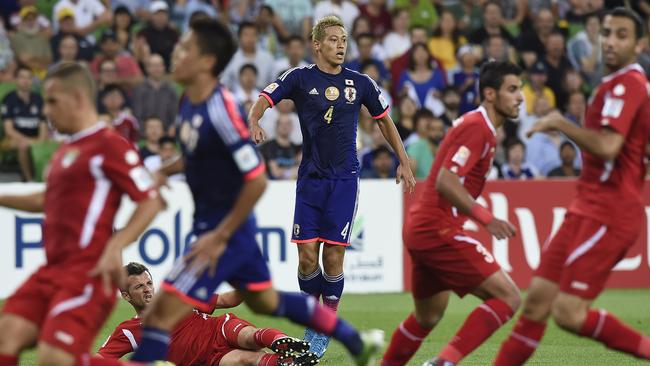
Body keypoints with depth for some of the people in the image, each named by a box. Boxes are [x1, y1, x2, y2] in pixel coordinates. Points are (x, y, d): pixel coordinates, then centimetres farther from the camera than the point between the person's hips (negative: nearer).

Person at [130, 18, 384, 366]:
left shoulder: (221, 110, -26)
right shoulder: (189, 101, 1)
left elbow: (256, 180, -24)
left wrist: (220, 237, -22)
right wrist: (164, 171, 3)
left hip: (226, 231, -10)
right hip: (210, 222, 10)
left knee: (161, 313, -14)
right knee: (266, 300, 26)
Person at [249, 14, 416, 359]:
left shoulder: (360, 83, 6)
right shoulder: (300, 78, 1)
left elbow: (384, 120, 18)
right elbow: (265, 97, -10)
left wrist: (404, 161, 16)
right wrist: (254, 121, -32)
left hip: (344, 178, 0)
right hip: (310, 177, 0)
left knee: (334, 254, -5)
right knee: (307, 254, -6)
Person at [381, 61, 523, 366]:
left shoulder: (473, 124, 16)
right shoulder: (477, 127, -15)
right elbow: (445, 182, -25)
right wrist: (486, 218, -29)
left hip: (420, 227, 10)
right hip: (439, 229, -10)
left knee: (427, 318, 24)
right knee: (507, 298, -13)